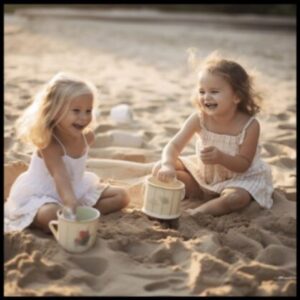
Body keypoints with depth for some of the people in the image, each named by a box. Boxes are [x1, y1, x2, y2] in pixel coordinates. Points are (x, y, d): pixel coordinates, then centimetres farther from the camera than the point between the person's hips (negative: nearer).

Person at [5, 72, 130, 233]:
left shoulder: (87, 136, -7)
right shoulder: (49, 143, -28)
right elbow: (60, 178, -42)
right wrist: (70, 203, -57)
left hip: (76, 188, 8)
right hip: (39, 196, -8)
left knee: (121, 196, -1)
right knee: (50, 216, -43)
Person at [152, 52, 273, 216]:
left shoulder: (250, 126, -25)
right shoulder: (199, 118, -18)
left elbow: (244, 164, -21)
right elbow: (175, 145, -23)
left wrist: (221, 158, -41)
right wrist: (168, 166, -44)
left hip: (239, 177, -3)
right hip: (202, 172, 4)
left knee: (236, 197, -38)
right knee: (159, 169, -8)